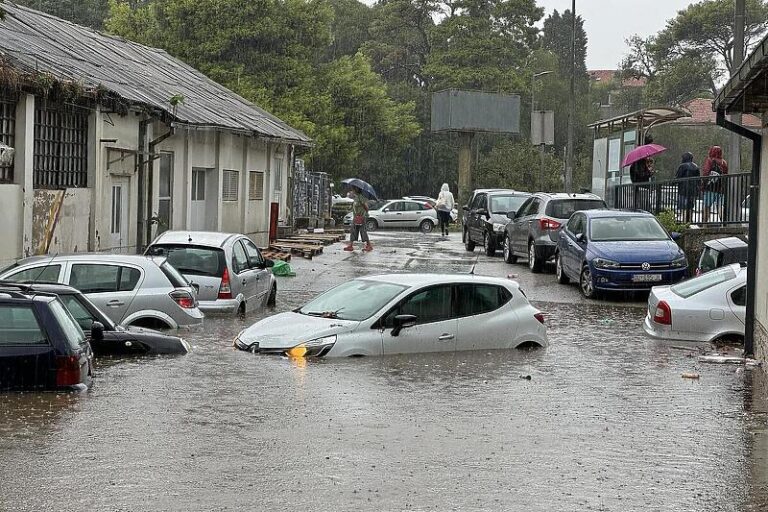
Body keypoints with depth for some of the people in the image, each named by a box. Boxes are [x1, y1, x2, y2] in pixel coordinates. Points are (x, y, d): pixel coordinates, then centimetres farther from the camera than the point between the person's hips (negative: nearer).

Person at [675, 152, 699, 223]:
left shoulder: (682, 166, -9)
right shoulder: (696, 167, 11)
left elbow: (676, 178, -11)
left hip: (684, 189, -6)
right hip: (693, 190, 6)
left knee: (684, 207, -7)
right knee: (690, 207, 12)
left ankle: (684, 222, -13)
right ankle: (689, 221, 14)